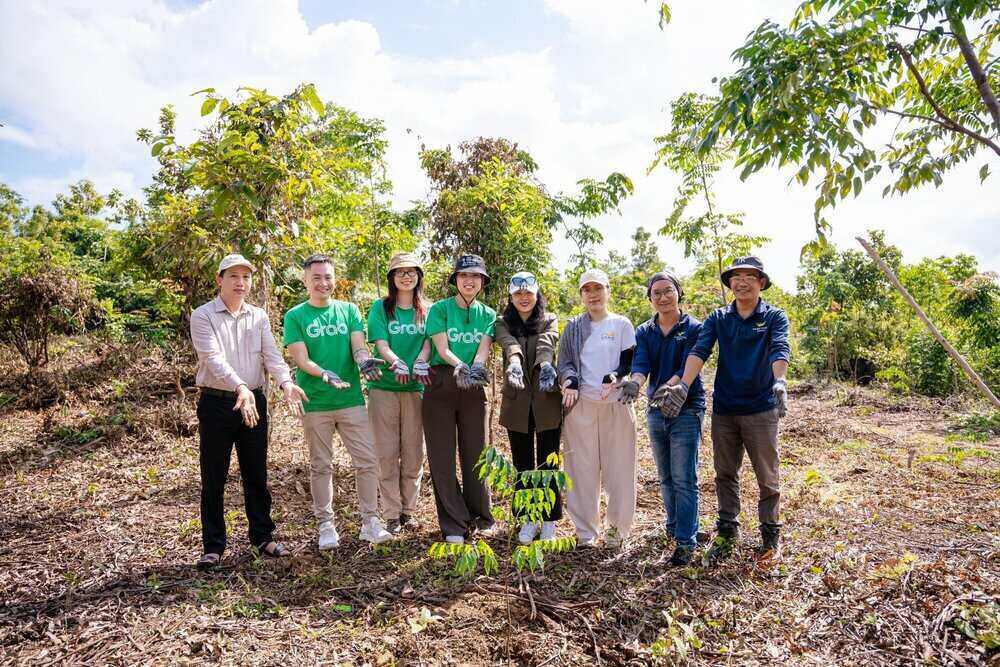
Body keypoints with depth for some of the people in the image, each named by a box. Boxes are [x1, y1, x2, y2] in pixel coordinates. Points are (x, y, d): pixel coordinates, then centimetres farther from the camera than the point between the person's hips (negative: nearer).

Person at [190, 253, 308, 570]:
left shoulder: (259, 316, 9)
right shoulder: (203, 316, -5)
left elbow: (271, 353, -2)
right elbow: (214, 358, -19)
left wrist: (286, 382, -22)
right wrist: (240, 387, -34)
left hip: (254, 401, 4)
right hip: (217, 402, -3)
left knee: (256, 475, 11)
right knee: (214, 478, 4)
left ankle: (263, 537, 24)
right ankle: (213, 546, 16)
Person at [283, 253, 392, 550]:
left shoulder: (349, 310, 8)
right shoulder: (295, 316, 2)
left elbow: (358, 345, -2)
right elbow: (301, 359, -6)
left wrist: (365, 361, -26)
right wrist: (325, 374, -26)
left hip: (351, 400, 2)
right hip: (314, 403, -1)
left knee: (367, 461, 1)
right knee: (321, 466, 9)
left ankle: (370, 521, 14)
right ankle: (326, 524, 22)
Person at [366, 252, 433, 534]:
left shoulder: (427, 310, 10)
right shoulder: (381, 307, 4)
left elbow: (428, 341, -3)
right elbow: (380, 344, -8)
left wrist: (419, 364, -24)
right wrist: (398, 363, -28)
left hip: (416, 387, 2)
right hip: (384, 387, -2)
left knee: (414, 453, 6)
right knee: (387, 453, 1)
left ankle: (409, 510, 20)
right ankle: (392, 515, 11)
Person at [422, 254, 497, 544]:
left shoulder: (488, 314, 11)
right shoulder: (439, 309, 2)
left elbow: (483, 349, -3)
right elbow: (442, 349, -8)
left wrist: (474, 370, -24)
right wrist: (462, 367, -26)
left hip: (473, 389, 2)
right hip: (440, 387, -2)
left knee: (475, 454, 8)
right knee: (442, 457, 1)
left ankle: (480, 518, 24)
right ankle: (454, 526, 12)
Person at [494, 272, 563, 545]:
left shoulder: (549, 321, 4)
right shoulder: (503, 323, 5)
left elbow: (547, 343, -18)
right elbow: (509, 344, -18)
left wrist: (546, 364, -40)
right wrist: (514, 363, -40)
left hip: (547, 400, -1)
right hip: (517, 402, 1)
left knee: (548, 463, 5)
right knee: (522, 465, 9)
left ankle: (549, 521, 18)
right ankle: (528, 519, 23)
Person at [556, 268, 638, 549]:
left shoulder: (622, 324, 8)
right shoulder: (573, 327, 12)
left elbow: (630, 361, 3)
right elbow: (565, 360, 8)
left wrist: (614, 377, -18)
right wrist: (569, 380, -14)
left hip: (616, 403, -1)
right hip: (580, 404, 1)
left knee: (619, 467, 2)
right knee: (582, 468, 3)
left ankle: (618, 528, 16)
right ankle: (585, 531, 14)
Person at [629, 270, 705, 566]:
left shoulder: (693, 328, -5)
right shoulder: (644, 332, 7)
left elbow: (688, 367, -16)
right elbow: (640, 364, -8)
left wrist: (667, 387, -34)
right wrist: (635, 384, -31)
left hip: (686, 409, -5)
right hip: (655, 410, 5)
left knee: (684, 479, -5)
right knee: (666, 477, 16)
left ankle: (686, 542, 2)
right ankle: (674, 526, 33)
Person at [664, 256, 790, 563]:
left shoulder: (774, 316, -1)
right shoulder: (718, 318, 5)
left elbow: (779, 350, -19)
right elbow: (699, 351, -9)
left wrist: (779, 381, -40)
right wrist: (683, 385, -25)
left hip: (761, 409, -3)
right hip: (724, 410, 3)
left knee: (767, 477, 8)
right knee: (725, 475, 13)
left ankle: (770, 535, 24)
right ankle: (727, 532, 27)